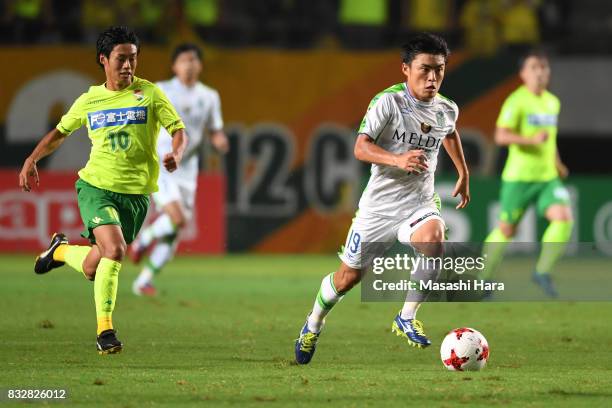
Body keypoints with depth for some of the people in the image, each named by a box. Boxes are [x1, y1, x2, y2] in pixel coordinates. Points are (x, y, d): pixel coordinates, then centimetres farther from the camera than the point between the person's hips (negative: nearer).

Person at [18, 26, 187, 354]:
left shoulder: (149, 94, 1)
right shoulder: (89, 101, 7)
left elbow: (178, 130, -4)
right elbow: (60, 132, 22)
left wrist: (176, 154, -26)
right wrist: (31, 160, 10)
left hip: (135, 194, 1)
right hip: (95, 186, -1)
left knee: (93, 268, 3)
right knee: (114, 249, -25)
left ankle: (61, 250, 39)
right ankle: (105, 330, -14)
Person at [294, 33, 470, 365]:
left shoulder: (447, 110, 2)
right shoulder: (388, 101, -15)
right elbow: (361, 148, -22)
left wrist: (463, 173, 31)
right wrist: (398, 160, -38)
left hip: (419, 203, 2)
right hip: (380, 204, -2)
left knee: (433, 241, -32)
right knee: (348, 276, 9)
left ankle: (406, 318, -13)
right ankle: (313, 325, 40)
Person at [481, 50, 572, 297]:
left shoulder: (553, 102, 12)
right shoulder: (517, 101, -10)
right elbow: (500, 136, -20)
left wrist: (557, 163, 21)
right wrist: (532, 140, -31)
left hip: (548, 177, 5)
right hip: (519, 177, -5)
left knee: (563, 218, -17)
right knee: (506, 230, 3)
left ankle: (542, 272, -5)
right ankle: (484, 278, 22)